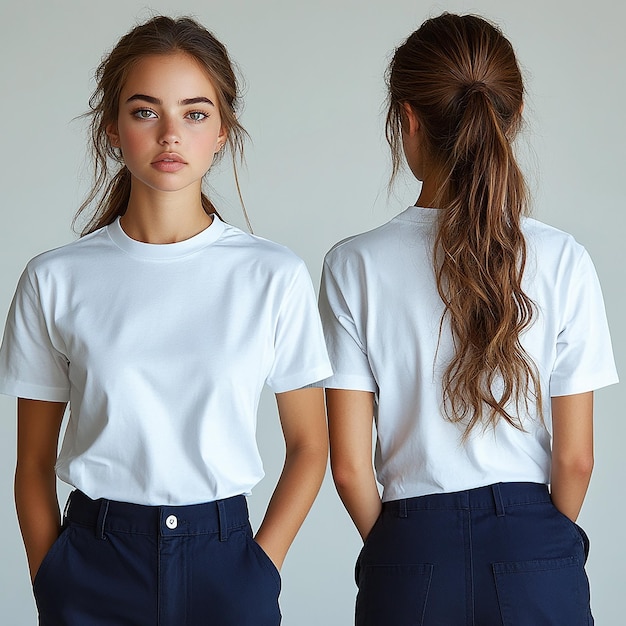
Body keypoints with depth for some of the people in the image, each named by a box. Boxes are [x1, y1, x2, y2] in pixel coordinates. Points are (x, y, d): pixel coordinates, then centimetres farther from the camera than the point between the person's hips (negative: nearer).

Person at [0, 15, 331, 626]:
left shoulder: (274, 276, -4)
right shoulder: (55, 279, -3)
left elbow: (308, 446, 3)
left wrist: (259, 572, -4)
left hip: (222, 557, 0)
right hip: (94, 561, 0)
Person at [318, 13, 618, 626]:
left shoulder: (355, 265, -9)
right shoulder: (562, 260, -7)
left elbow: (350, 465, -7)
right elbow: (574, 459, -3)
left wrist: (404, 550, 11)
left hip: (412, 556, 0)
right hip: (536, 560, 1)